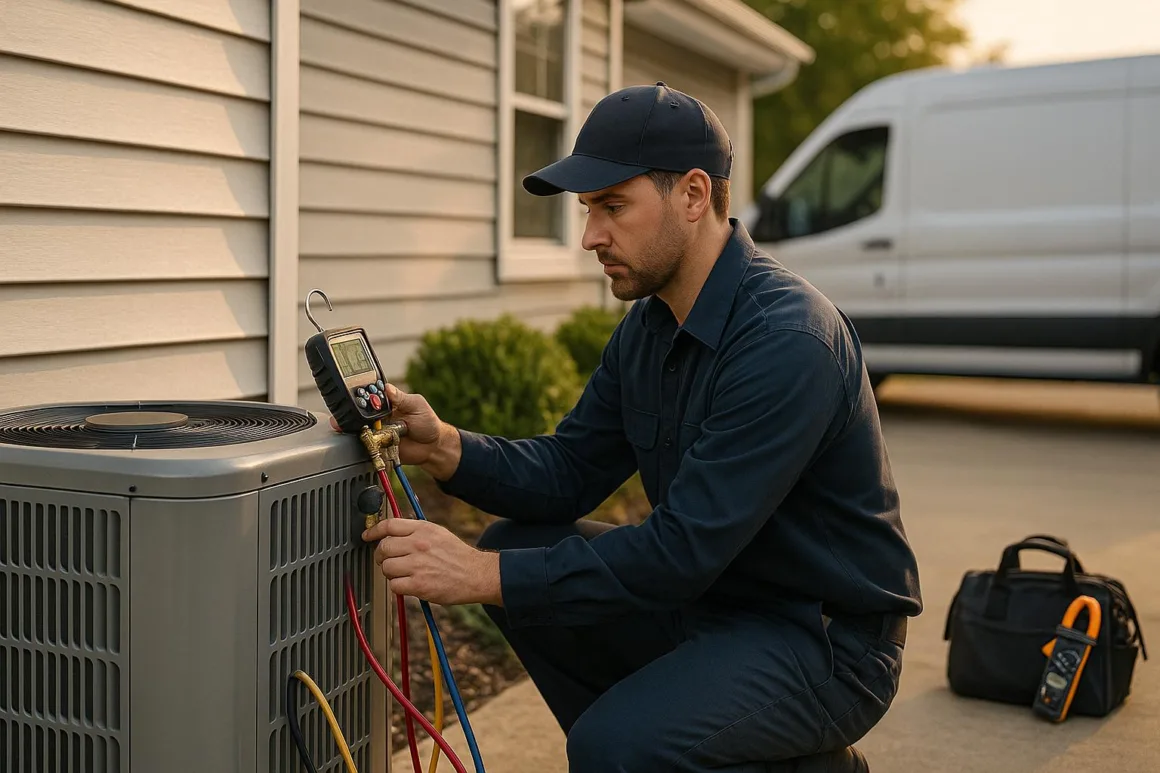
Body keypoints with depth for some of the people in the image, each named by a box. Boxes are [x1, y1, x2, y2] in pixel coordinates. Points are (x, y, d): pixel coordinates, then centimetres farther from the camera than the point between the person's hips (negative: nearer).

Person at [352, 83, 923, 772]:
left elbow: (685, 549, -29)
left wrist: (485, 575, -30)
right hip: (712, 595, 8)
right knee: (519, 547, -2)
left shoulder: (789, 340, -26)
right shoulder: (649, 324, 3)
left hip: (827, 638, -8)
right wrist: (443, 447, -14)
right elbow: (569, 471, 4)